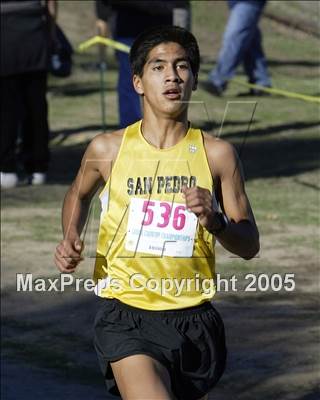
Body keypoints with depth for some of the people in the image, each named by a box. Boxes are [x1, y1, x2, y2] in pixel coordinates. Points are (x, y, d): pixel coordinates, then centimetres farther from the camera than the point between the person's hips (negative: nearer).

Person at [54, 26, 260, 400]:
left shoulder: (217, 154, -1)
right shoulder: (107, 150, 1)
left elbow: (250, 245, 3)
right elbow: (79, 195, 24)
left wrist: (215, 221, -17)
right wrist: (70, 238, 5)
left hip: (194, 321, 2)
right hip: (126, 321, -2)